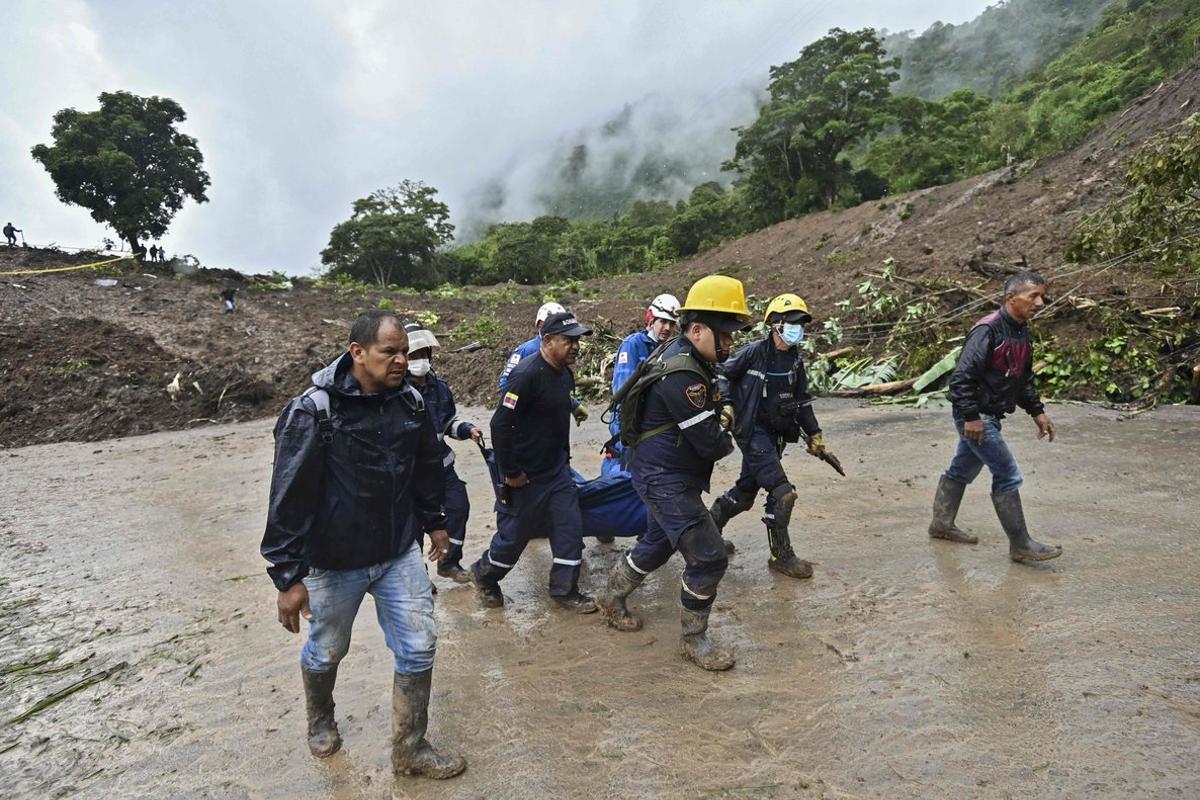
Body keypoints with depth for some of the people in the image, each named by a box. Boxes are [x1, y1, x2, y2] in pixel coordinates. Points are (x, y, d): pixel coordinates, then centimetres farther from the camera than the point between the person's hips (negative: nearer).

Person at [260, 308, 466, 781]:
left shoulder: (410, 402, -4)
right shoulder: (314, 412, -21)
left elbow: (427, 468, 12)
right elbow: (289, 499, -19)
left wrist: (434, 522, 20)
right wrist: (288, 576, -18)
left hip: (400, 554, 4)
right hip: (335, 563, -4)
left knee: (419, 647, 6)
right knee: (326, 651, 19)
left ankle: (409, 750, 25)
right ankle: (321, 720, 51)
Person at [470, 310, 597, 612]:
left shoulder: (564, 373, 4)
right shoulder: (527, 375, -24)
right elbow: (500, 424, -25)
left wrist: (565, 457, 19)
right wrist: (510, 472, -20)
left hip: (557, 470, 8)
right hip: (526, 475, -8)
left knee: (570, 525, 5)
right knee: (515, 533, 7)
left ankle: (564, 590, 20)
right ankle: (484, 576, 34)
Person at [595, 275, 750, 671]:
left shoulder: (690, 359, 6)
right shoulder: (682, 375, -27)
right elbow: (710, 442, -25)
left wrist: (717, 424, 3)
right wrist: (727, 440, -4)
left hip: (666, 475, 11)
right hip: (666, 480, -11)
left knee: (658, 544, 25)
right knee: (708, 557, -6)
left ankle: (612, 598, 46)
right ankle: (693, 640, 13)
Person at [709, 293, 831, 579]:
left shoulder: (795, 359, 7)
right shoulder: (755, 352, -13)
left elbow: (802, 399, 16)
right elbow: (723, 374, -3)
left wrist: (814, 434, 18)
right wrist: (726, 405, -15)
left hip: (775, 433, 7)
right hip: (751, 430, -7)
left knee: (747, 488, 15)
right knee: (782, 493, -12)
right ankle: (781, 557, 1)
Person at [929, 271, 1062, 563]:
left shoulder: (1023, 334, 10)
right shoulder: (988, 330, -21)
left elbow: (1024, 380, 21)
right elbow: (963, 375, -24)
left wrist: (1037, 412, 15)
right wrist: (971, 416, -25)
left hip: (989, 415, 10)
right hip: (976, 417, -10)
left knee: (962, 470, 19)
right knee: (1008, 476, -6)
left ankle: (942, 524, 33)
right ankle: (1021, 545, 3)